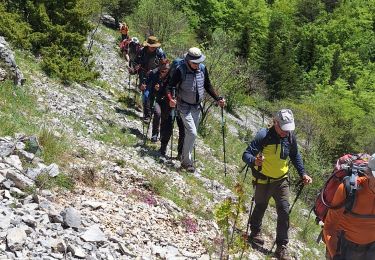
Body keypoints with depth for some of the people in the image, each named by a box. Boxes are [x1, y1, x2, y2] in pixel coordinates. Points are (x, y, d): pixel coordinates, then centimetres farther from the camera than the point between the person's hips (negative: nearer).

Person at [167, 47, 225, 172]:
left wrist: (218, 99, 3)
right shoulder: (180, 71, -18)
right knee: (192, 133, -15)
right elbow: (171, 86, -15)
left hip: (197, 107, 6)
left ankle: (185, 157, 30)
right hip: (185, 107, -6)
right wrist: (170, 99, -34)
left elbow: (208, 86, 10)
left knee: (191, 134, 14)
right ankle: (186, 162, -4)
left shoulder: (202, 69, -2)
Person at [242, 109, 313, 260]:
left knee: (284, 212, -2)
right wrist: (254, 161, -50)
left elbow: (295, 156, 9)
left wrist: (302, 174, 1)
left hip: (281, 181, 3)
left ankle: (281, 247, 9)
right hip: (263, 181, -3)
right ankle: (255, 233, 47)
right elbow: (246, 155, -28)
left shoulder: (290, 137, -9)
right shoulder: (264, 136, -25)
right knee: (260, 208, 19)